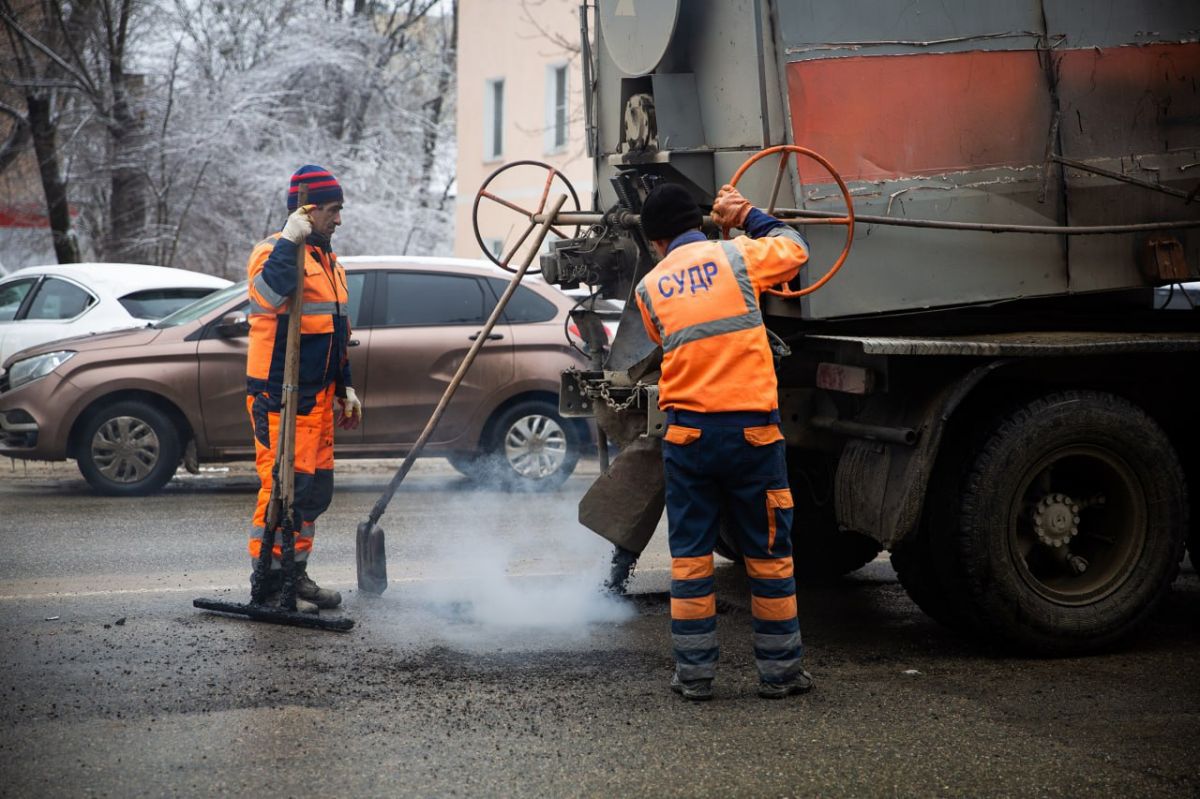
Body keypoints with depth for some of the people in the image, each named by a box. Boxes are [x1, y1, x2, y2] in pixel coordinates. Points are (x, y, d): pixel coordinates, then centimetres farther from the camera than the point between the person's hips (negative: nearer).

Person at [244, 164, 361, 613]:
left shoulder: (326, 261, 20)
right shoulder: (275, 252, -9)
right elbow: (266, 294, -33)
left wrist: (345, 388, 23)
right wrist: (289, 242, -31)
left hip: (318, 396, 9)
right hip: (279, 398, -9)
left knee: (315, 488, 13)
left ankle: (296, 575, 23)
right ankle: (270, 588, -5)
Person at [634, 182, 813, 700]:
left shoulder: (649, 288, 7)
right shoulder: (737, 256, 0)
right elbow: (795, 248, 16)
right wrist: (747, 215, 30)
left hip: (687, 432, 2)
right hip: (751, 428, -1)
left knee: (690, 556, 9)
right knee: (769, 554, 8)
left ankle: (694, 675, 10)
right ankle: (779, 672, 13)